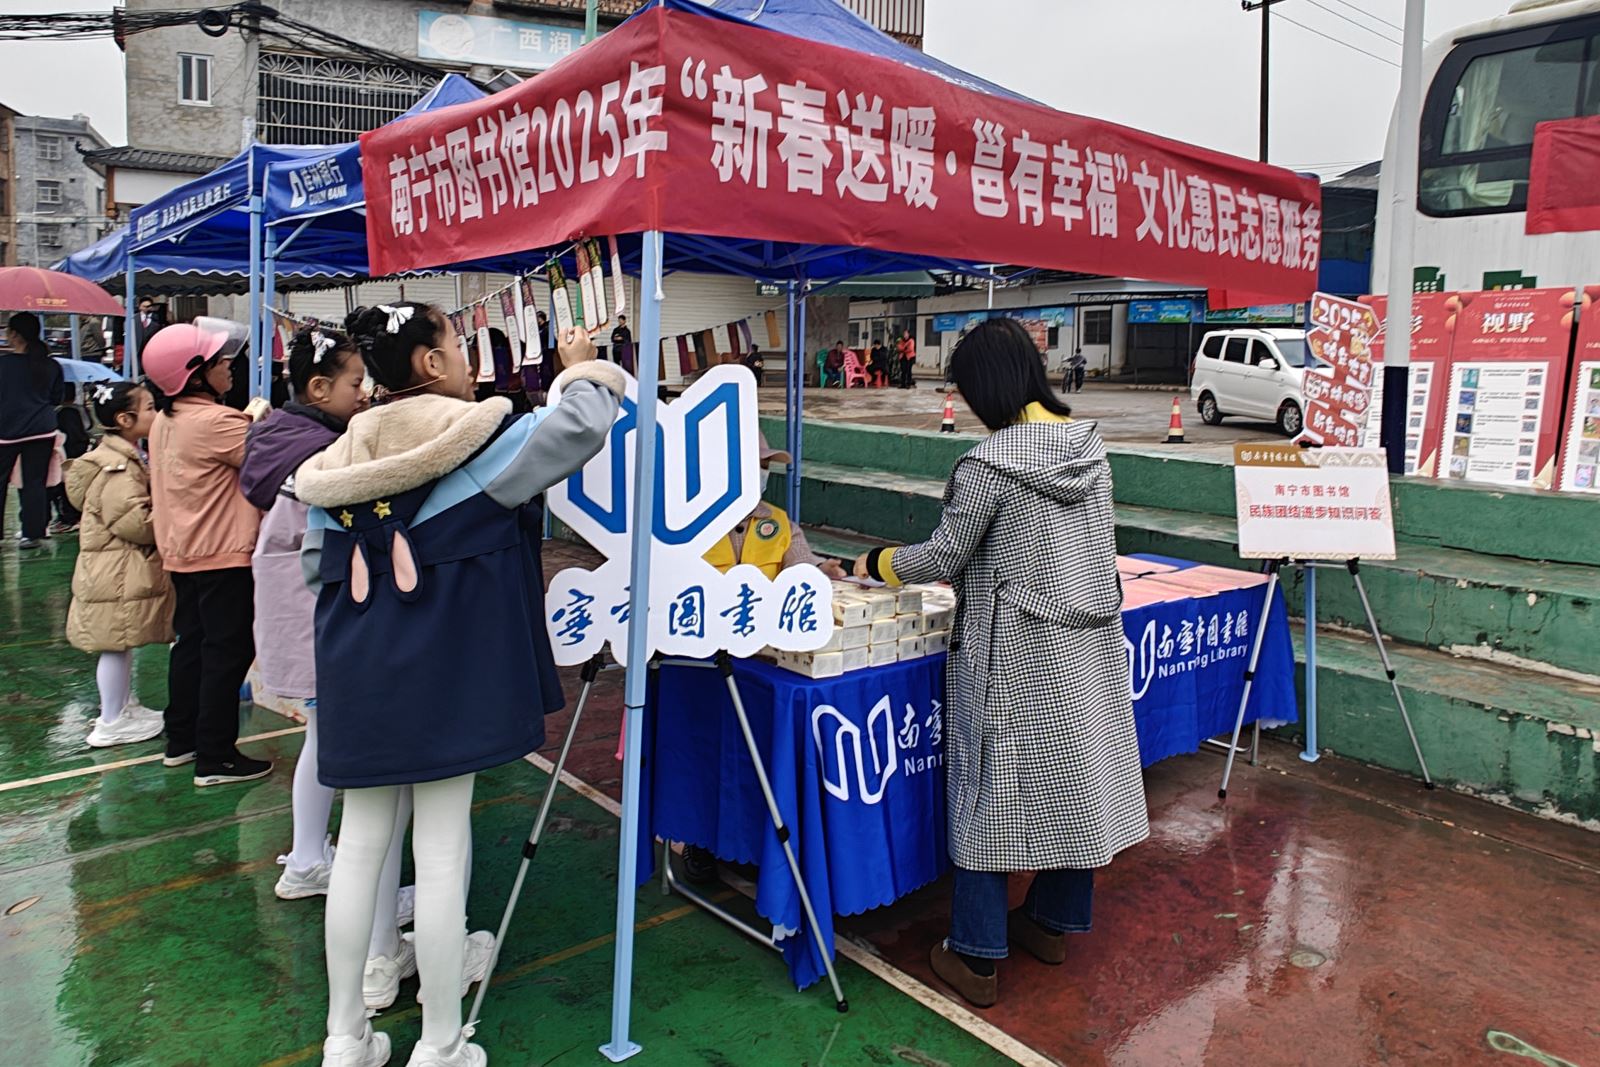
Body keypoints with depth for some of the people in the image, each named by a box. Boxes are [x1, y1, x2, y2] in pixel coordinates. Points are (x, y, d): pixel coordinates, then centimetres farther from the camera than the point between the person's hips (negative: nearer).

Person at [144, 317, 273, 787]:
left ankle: (181, 740, 29)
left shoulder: (165, 421, 7)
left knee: (192, 642, 19)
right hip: (224, 555, -9)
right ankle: (215, 758, 4)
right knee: (228, 651, -2)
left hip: (183, 552, 9)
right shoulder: (217, 421, -21)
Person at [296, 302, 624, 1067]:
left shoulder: (342, 459, 8)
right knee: (441, 853, 4)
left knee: (359, 845, 15)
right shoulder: (476, 440, -9)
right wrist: (583, 369, 3)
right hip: (444, 675, -5)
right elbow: (579, 428, -17)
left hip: (357, 676, 6)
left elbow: (315, 565, 13)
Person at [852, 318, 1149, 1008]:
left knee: (990, 788, 4)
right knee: (1075, 773, 16)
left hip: (1015, 653, -7)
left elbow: (944, 555, -9)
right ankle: (1053, 924, 34)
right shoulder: (1090, 446, 4)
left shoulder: (989, 465, -17)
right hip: (1089, 644, 7)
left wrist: (878, 564, 8)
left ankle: (975, 958, 13)